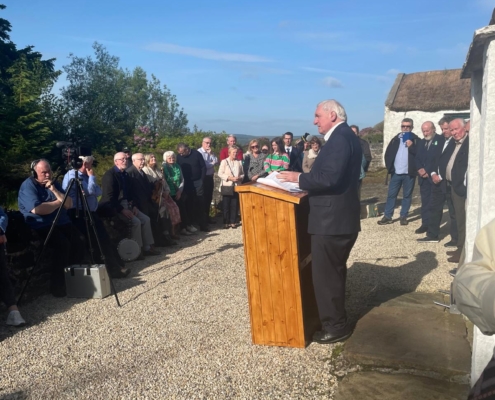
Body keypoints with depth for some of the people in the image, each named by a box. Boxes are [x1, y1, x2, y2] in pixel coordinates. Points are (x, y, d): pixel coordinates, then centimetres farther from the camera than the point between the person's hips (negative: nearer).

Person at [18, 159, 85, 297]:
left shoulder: (54, 183, 14)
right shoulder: (28, 186, -7)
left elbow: (69, 205, 6)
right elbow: (37, 209, -23)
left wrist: (54, 190, -7)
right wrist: (58, 202, -9)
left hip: (62, 222, 7)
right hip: (41, 226, -7)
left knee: (79, 240, -17)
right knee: (63, 244, -30)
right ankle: (57, 285, -17)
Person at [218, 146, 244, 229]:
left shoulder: (239, 162, 8)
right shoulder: (224, 161, -1)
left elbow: (242, 174, 11)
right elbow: (220, 174, -7)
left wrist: (240, 177, -11)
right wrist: (229, 178, -16)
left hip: (236, 186, 3)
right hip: (227, 186, -2)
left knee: (235, 205, 4)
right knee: (226, 205, 2)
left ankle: (233, 222, 13)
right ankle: (226, 222, 10)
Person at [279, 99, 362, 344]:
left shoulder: (340, 138, -18)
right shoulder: (344, 136, 16)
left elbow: (330, 178, -27)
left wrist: (299, 178, -16)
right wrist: (304, 177, 8)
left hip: (332, 219, -11)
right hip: (338, 216, 11)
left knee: (325, 275, 0)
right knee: (333, 272, 21)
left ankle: (336, 327, 13)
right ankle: (336, 321, 35)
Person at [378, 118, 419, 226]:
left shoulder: (416, 140, -1)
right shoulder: (395, 139, 9)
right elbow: (388, 153, 10)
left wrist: (411, 146, -21)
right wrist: (389, 166, 1)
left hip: (409, 173, -3)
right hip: (396, 172, 3)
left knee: (407, 196, 7)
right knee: (391, 195, 5)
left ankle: (403, 216, 15)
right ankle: (387, 216, 10)